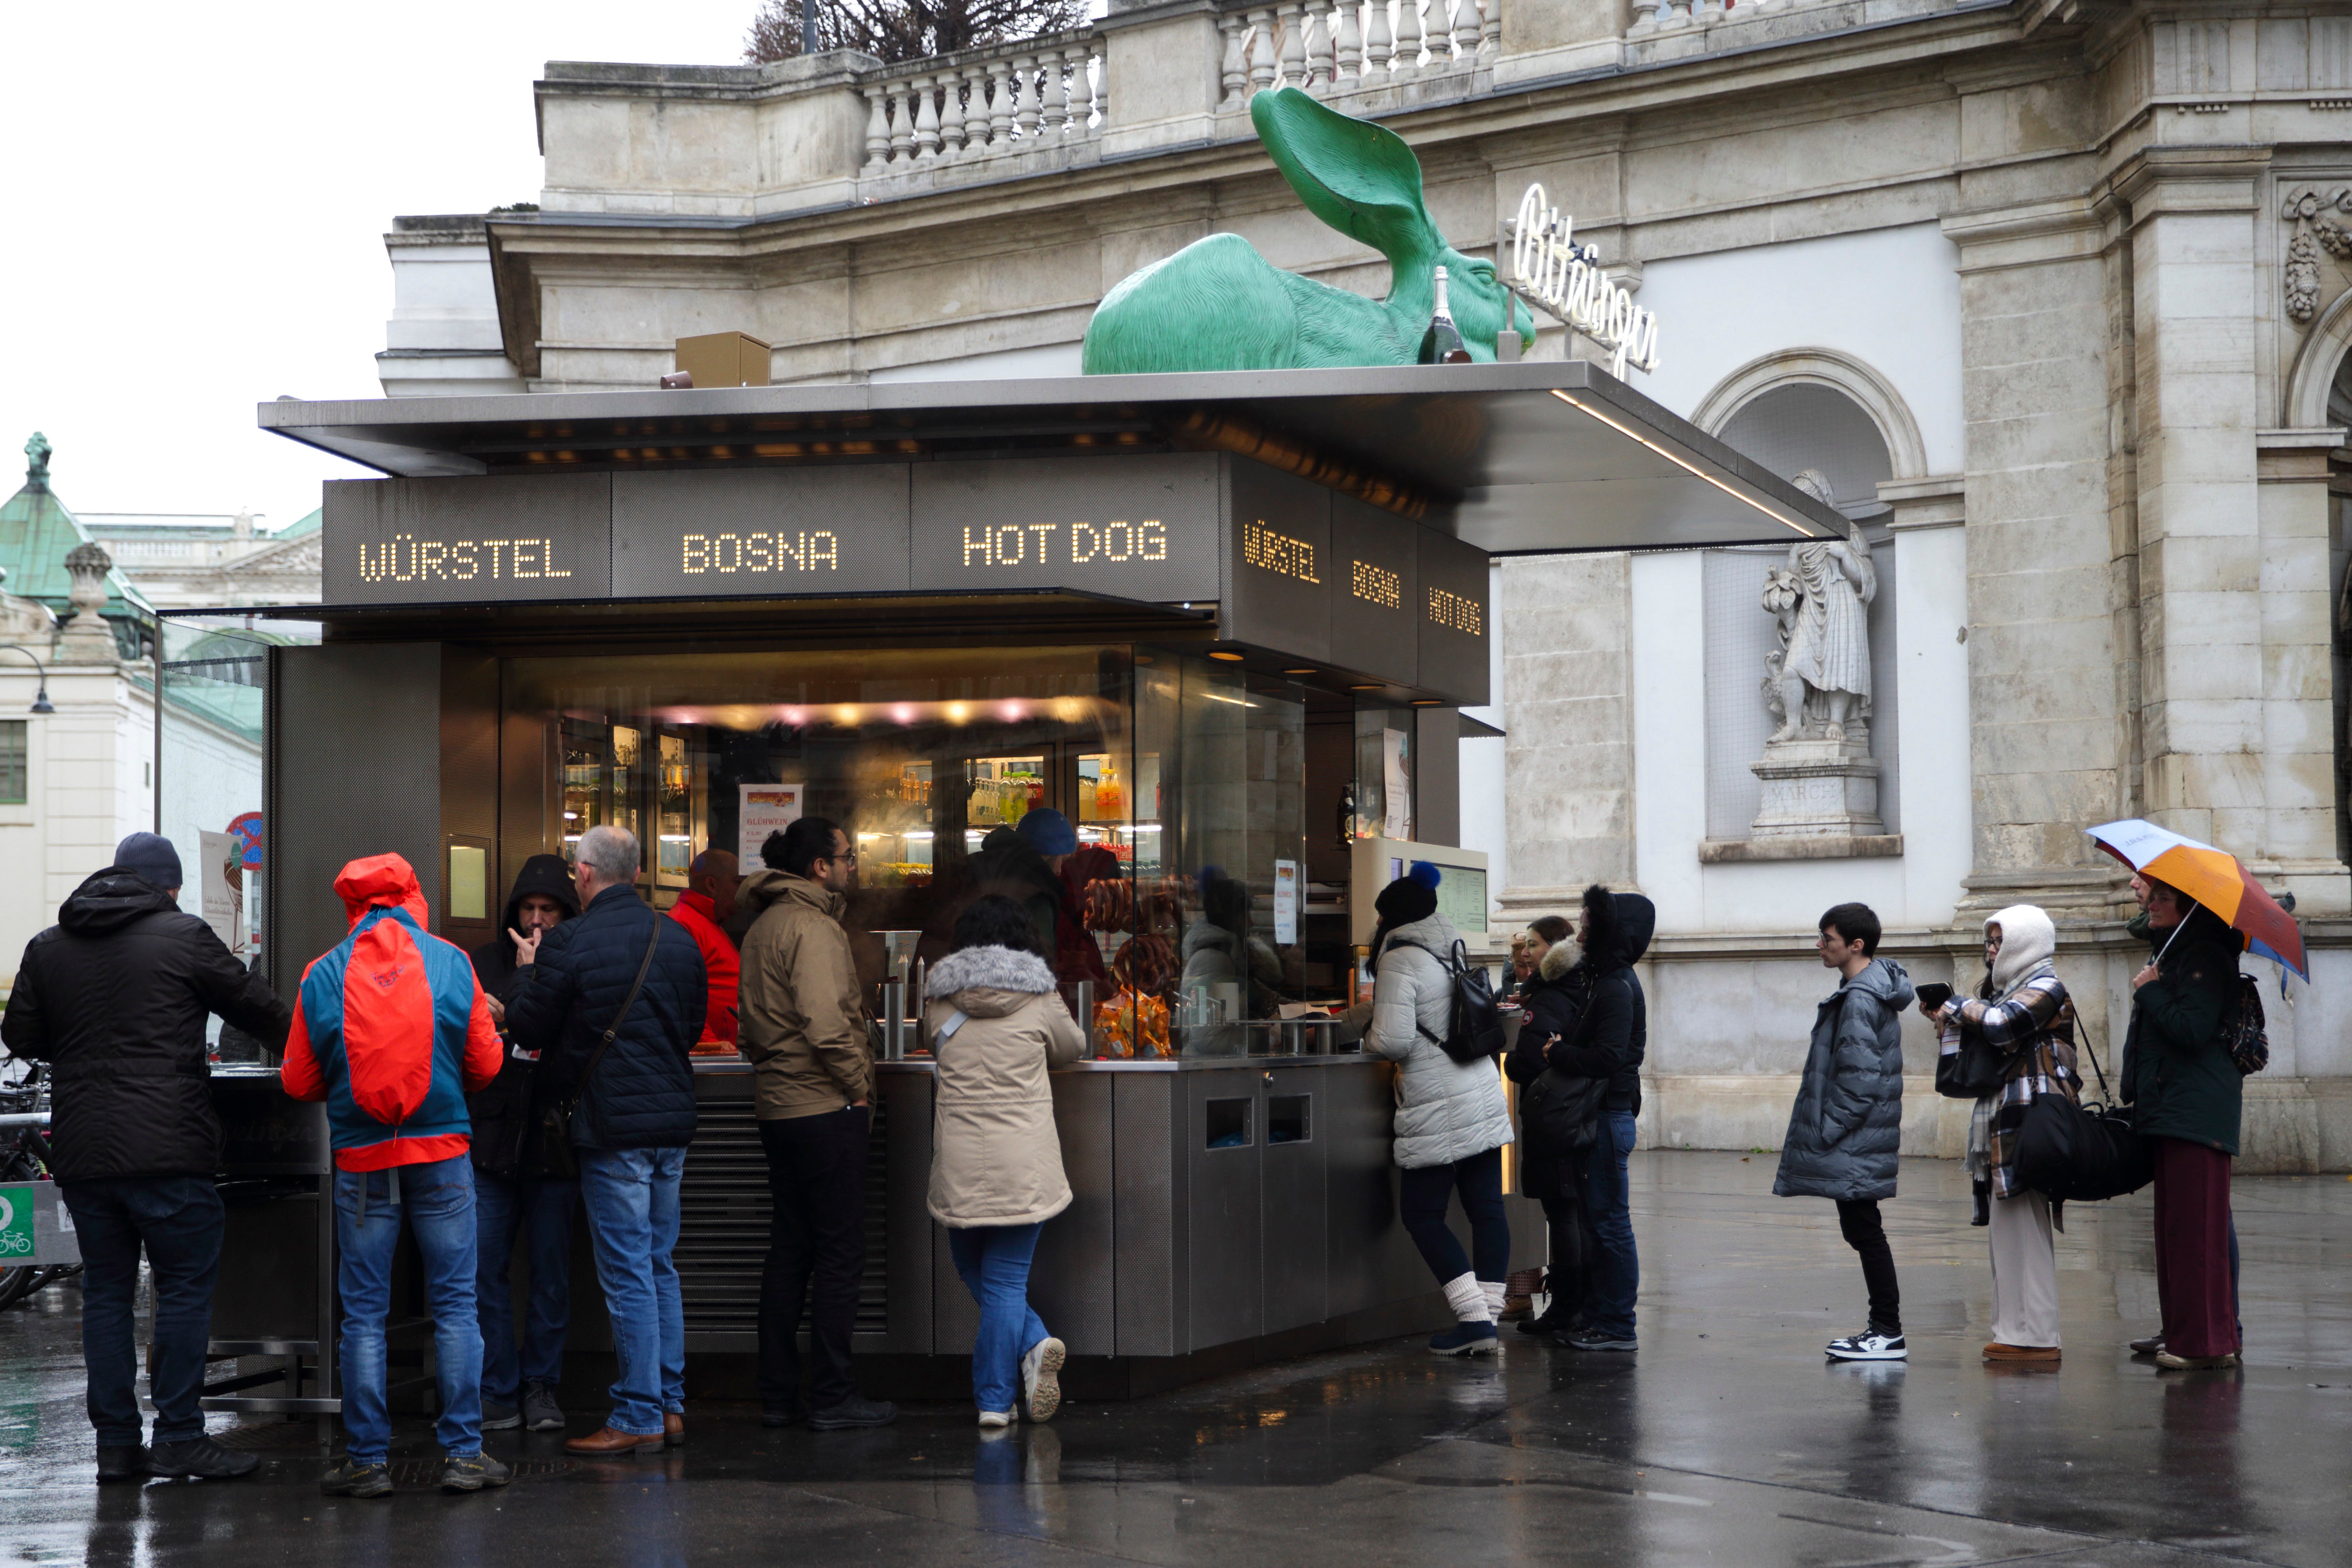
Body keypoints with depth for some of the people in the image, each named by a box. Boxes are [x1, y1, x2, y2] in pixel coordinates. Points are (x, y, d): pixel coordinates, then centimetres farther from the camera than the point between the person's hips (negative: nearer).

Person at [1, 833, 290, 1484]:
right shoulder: (183, 937, -4)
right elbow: (256, 1006, 3)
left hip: (81, 1154, 5)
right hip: (166, 1149, -5)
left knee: (106, 1290, 11)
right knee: (185, 1285, 2)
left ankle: (115, 1442, 12)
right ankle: (179, 1438, 0)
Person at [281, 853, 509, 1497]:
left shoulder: (323, 974, 0)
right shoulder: (451, 962, 0)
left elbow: (297, 1081, 4)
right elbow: (486, 1063, 4)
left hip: (361, 1157, 0)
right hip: (442, 1152, 0)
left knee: (363, 1312, 6)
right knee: (455, 1303, 6)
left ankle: (367, 1460, 7)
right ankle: (463, 1453, 5)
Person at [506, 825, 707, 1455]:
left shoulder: (568, 944, -12)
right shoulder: (678, 938, 6)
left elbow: (528, 1030, -4)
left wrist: (527, 972, 12)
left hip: (612, 1126, -6)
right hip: (673, 1119, 6)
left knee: (627, 1274, -2)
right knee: (661, 1266, 15)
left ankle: (639, 1418, 2)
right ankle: (671, 1407, 17)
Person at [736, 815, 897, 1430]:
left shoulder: (763, 927, 16)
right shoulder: (812, 928, -14)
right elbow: (826, 1026, -23)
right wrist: (861, 1090, -12)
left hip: (777, 1103, 9)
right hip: (825, 1108, -9)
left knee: (790, 1251, 12)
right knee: (840, 1253, -3)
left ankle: (777, 1396, 15)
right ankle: (831, 1397, 0)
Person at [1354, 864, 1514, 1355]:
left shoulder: (1400, 962, -11)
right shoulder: (1453, 953, 14)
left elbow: (1394, 1040, -18)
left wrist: (1368, 1037, 2)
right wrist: (1371, 1010, 27)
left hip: (1438, 1111, -8)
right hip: (1485, 1096, 8)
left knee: (1422, 1214, 0)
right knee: (1486, 1209, 6)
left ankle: (1473, 1318, -7)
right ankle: (1487, 1317, 6)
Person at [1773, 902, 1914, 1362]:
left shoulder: (1860, 1000, -18)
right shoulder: (1876, 987, 14)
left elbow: (1860, 1079, -22)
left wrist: (1828, 1131, -16)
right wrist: (1825, 1130, 20)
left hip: (1854, 1146, -10)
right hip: (1862, 1140, 10)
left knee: (1864, 1231, -6)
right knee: (1862, 1230, 14)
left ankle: (1889, 1335, -2)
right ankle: (1882, 1328, 19)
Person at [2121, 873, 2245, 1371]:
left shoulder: (2204, 957, -11)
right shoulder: (2169, 948, 19)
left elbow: (2191, 1030, -21)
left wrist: (2150, 990, -13)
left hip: (2196, 1113, -10)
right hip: (2171, 1107, 10)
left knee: (2195, 1226, -10)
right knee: (2175, 1225, 10)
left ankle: (2205, 1342, -9)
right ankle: (2182, 1330, 13)